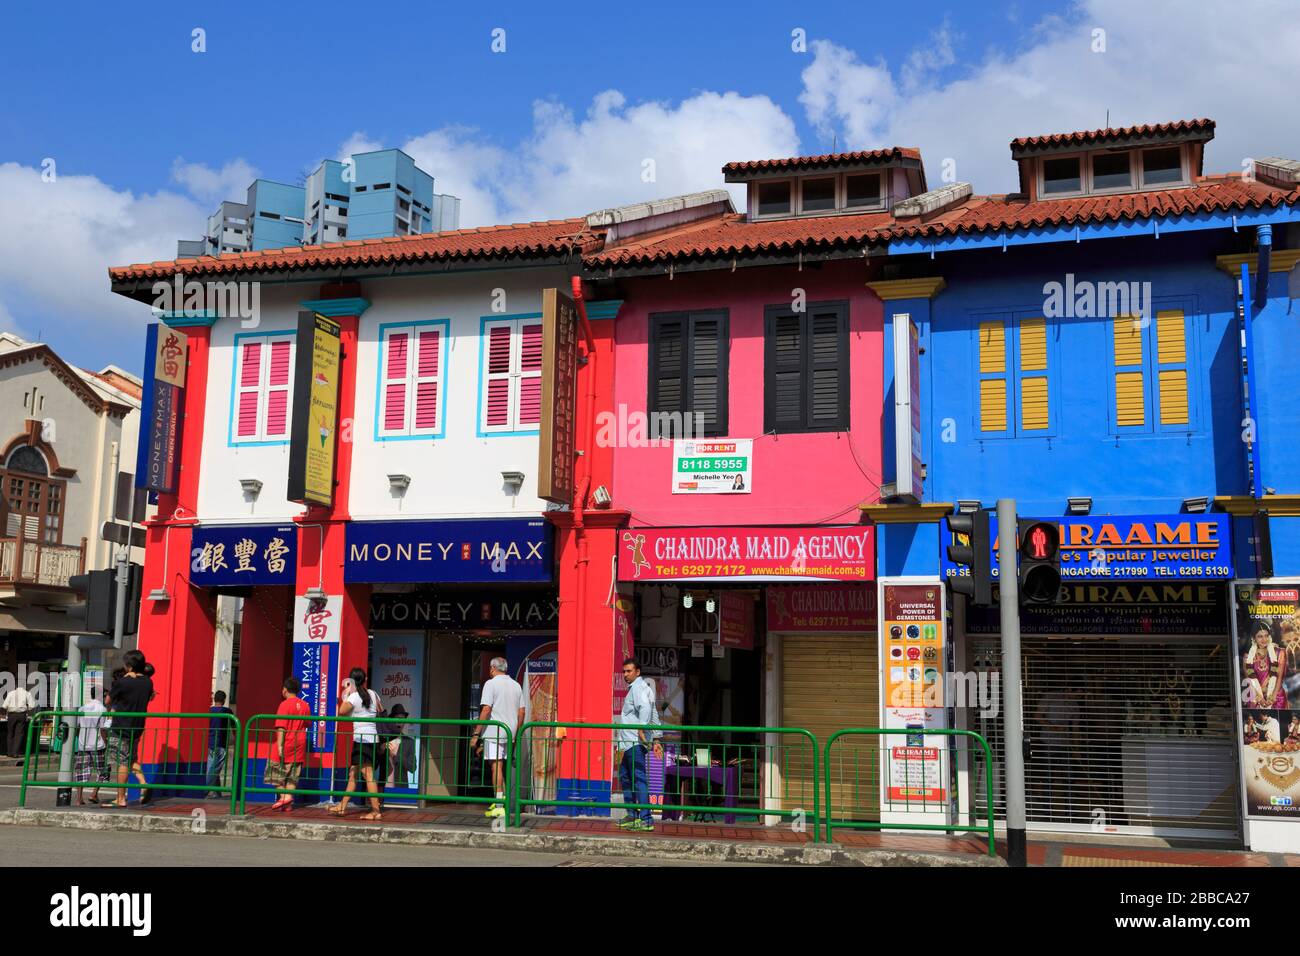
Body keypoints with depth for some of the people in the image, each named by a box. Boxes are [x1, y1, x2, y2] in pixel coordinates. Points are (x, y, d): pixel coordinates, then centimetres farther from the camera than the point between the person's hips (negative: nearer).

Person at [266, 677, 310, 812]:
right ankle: (289, 797, 1)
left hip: (286, 744, -5)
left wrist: (279, 745, -17)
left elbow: (281, 727, -15)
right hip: (299, 746, 5)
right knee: (293, 775, 8)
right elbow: (307, 725, 14)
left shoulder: (285, 704, -10)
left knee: (278, 772, 6)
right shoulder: (305, 705, 6)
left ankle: (283, 797, -3)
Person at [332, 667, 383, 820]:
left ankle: (376, 811, -14)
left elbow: (341, 712, -17)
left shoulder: (354, 697, -10)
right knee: (353, 773, 15)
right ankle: (342, 806, 23)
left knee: (368, 774, -10)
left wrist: (346, 694, -6)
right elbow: (381, 711, 21)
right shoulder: (372, 694, 11)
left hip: (362, 738, -8)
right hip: (372, 737, 8)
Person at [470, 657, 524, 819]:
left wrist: (476, 734, -13)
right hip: (509, 733, 6)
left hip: (493, 731, -6)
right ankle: (501, 800, 18)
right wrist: (516, 734, 20)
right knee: (500, 766, 17)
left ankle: (499, 806, -8)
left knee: (496, 766, -6)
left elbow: (486, 710, -15)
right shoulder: (516, 685, 12)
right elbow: (521, 713, 12)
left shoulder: (491, 684, -7)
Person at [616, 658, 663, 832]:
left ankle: (646, 820, -16)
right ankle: (632, 816, 25)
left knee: (639, 779, -13)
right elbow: (654, 715, 23)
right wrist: (656, 739, 20)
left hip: (636, 742, -11)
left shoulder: (639, 687, -8)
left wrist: (641, 729, -27)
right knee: (625, 777, 17)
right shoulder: (634, 688, 22)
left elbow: (645, 708, -26)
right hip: (628, 742, 11)